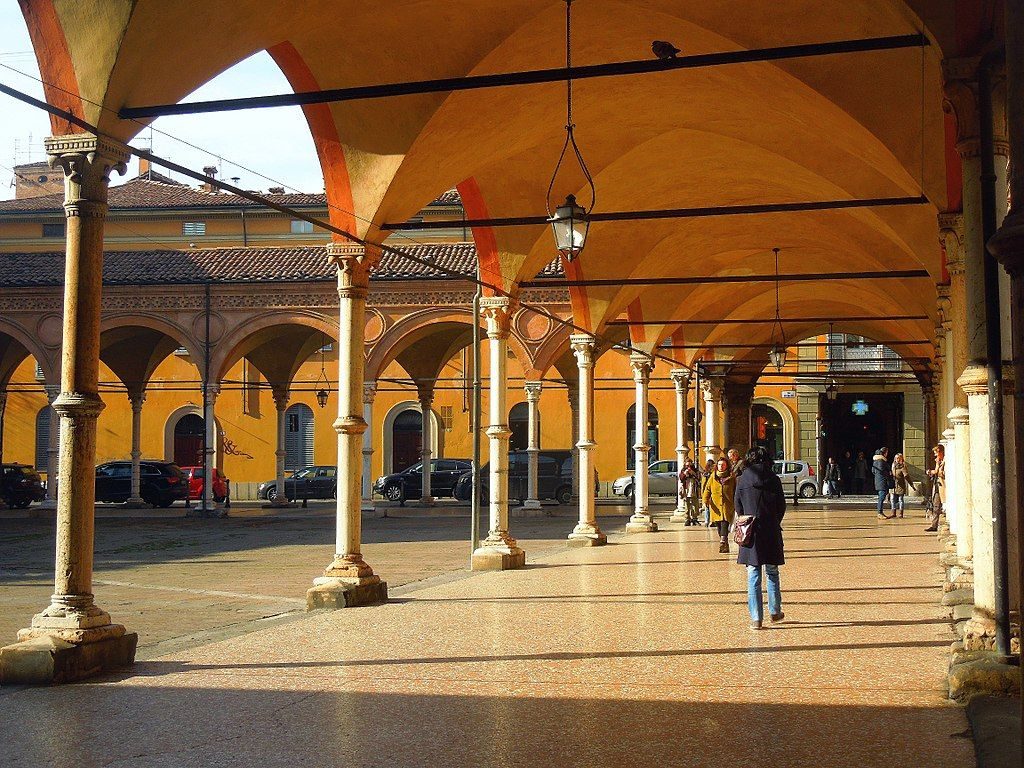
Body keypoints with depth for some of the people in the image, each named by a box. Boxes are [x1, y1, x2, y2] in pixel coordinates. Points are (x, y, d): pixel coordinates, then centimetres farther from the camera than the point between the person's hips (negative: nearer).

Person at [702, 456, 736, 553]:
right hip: (716, 506, 3)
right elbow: (707, 489, 6)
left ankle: (723, 542, -30)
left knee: (725, 524, -19)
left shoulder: (732, 478, 3)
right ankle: (725, 545, 21)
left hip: (727, 506, -3)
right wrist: (705, 501, -8)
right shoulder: (713, 476, 8)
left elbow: (736, 492, 9)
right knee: (719, 526, 9)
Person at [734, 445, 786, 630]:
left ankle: (756, 618, 1)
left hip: (751, 532, -1)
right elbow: (782, 506, 3)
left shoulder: (743, 479, -3)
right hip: (772, 532, 1)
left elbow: (738, 507, 2)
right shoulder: (774, 479, -1)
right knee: (772, 573, 17)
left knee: (753, 575, 2)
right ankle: (775, 611, 26)